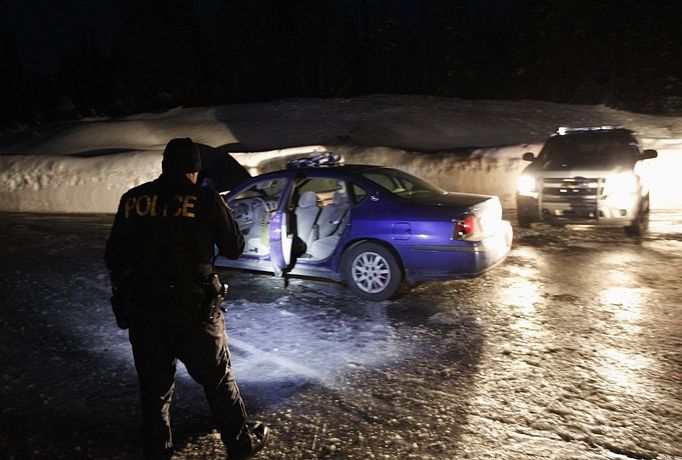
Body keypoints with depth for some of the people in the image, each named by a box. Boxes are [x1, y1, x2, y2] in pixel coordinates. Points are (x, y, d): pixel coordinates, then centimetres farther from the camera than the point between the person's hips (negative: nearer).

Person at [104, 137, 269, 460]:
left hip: (142, 308, 3)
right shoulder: (205, 200, -9)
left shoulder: (132, 199, 1)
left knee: (154, 385, 18)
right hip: (193, 308, -2)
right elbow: (234, 249, 0)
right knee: (218, 380, 14)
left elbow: (113, 257, 6)